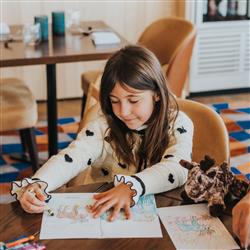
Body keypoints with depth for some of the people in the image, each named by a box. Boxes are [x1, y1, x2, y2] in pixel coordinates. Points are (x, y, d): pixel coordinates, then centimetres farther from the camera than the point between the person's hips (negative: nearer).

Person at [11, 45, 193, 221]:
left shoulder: (178, 124, -6)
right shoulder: (103, 127, -3)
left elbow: (178, 168, -22)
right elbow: (70, 158, -16)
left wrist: (131, 188, -37)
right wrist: (36, 185, -35)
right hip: (104, 218, 0)